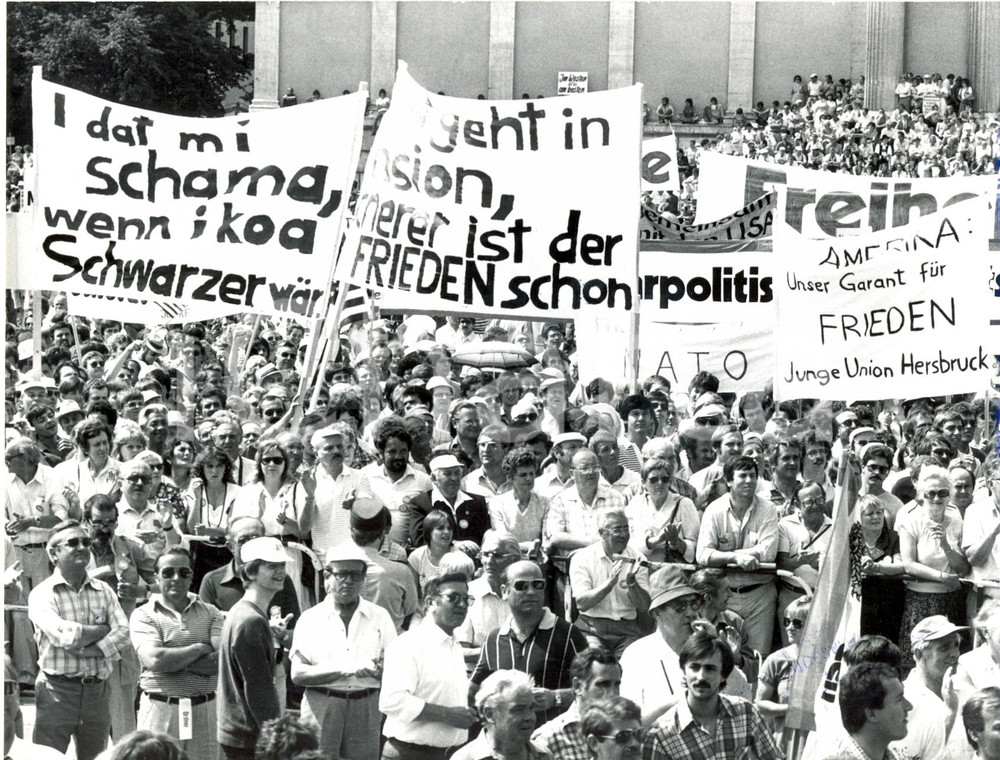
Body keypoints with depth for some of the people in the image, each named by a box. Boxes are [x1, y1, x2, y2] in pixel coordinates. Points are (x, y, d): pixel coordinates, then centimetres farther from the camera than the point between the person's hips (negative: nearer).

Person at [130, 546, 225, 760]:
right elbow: (154, 660, -14)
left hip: (204, 711, 2)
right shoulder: (144, 615, 3)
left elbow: (222, 660, -5)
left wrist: (173, 661, -10)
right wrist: (200, 648, -5)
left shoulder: (210, 614, 10)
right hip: (160, 709, -2)